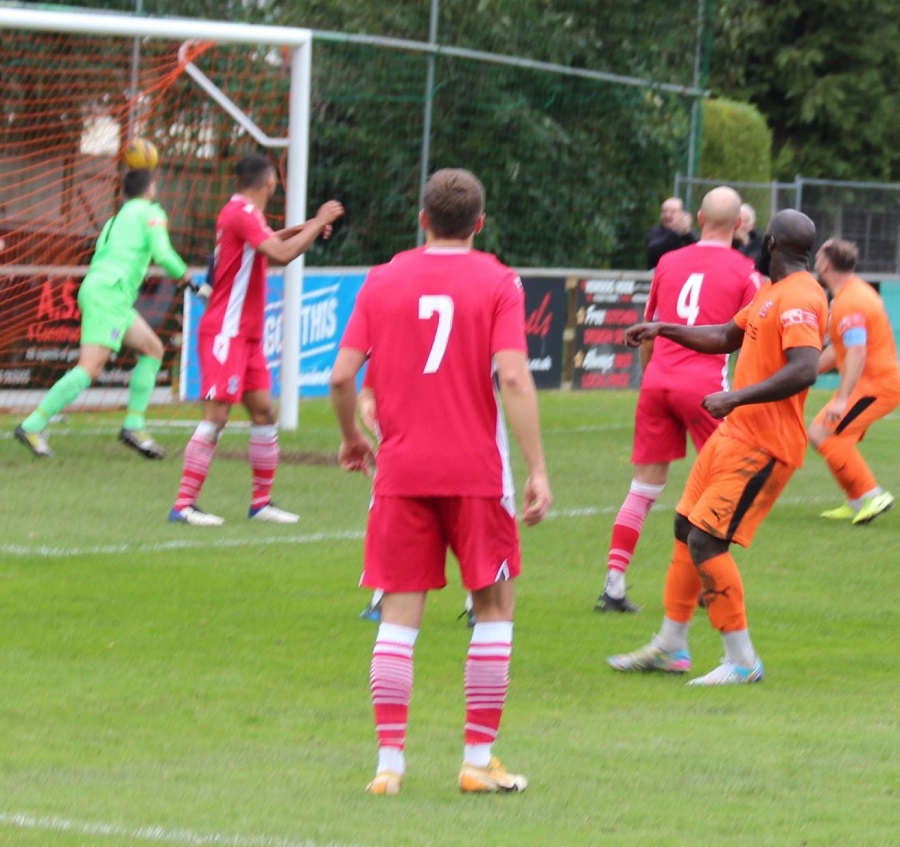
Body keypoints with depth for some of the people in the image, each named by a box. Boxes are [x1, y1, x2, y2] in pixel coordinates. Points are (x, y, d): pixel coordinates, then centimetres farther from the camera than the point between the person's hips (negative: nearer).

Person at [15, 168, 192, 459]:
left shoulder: (117, 218, 27)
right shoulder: (151, 212, 5)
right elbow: (162, 254, -8)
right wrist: (183, 275, 9)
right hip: (108, 294, -9)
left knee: (153, 349, 16)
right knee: (91, 368, -17)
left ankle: (134, 425, 9)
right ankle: (33, 425, -22)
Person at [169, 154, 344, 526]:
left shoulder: (244, 214, 15)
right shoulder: (242, 214, -15)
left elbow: (268, 241, 36)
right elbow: (282, 254, -26)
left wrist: (306, 228, 22)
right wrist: (318, 224, -16)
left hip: (247, 335, 10)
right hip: (225, 332, -10)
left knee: (263, 411, 9)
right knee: (216, 415, -13)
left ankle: (262, 502, 15)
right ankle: (183, 505, -13)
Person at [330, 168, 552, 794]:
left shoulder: (381, 282, 5)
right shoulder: (497, 283, -2)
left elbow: (342, 374, 0)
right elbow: (513, 378, -13)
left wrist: (352, 437, 19)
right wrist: (538, 470, -12)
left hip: (401, 469, 2)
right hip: (475, 471, -2)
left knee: (400, 612, 5)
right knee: (495, 605, 11)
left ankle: (390, 760, 0)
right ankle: (479, 760, 9)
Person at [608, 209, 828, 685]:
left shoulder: (799, 299, -18)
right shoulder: (771, 293, 15)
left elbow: (805, 369, -32)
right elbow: (727, 337, 31)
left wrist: (737, 397, -35)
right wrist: (663, 330, 26)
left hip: (763, 446, -10)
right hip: (734, 432, 10)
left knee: (706, 540, -14)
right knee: (686, 528, 16)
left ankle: (742, 662, -6)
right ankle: (670, 648, 28)